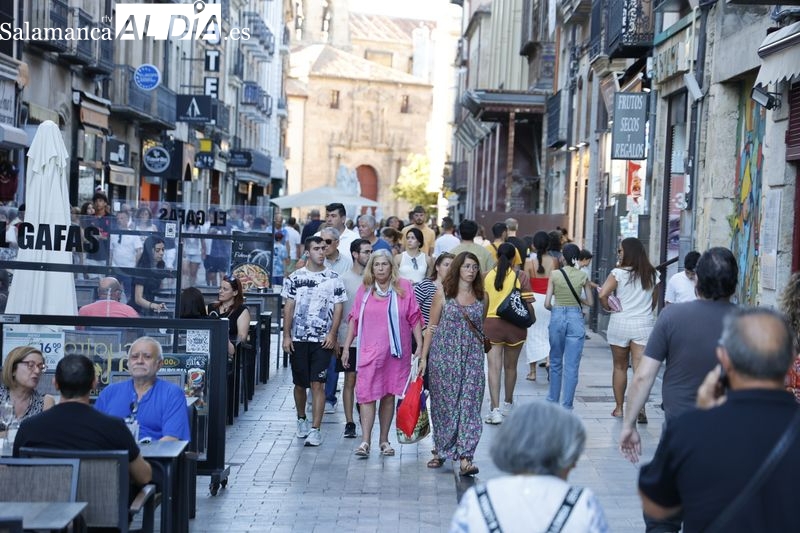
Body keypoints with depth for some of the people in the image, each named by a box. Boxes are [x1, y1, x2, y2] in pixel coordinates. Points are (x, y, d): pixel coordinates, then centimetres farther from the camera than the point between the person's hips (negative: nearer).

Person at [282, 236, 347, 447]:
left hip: (323, 340, -1)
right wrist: (286, 336, -1)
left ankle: (315, 429, -7)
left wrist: (332, 334, -9)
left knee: (318, 384, -7)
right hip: (298, 339, 1)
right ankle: (301, 420, 32)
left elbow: (338, 309, 2)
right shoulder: (295, 278, 5)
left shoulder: (334, 279, 3)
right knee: (300, 383, 11)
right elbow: (288, 307, 5)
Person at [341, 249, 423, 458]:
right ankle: (365, 441, -10)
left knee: (389, 395, 8)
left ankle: (384, 439, 18)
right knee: (367, 394, -8)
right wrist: (346, 348, 7)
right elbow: (354, 319, 10)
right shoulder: (364, 289, 6)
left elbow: (414, 319, 3)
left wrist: (420, 346, -2)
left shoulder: (404, 287, 1)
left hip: (396, 352, 0)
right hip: (369, 351, 0)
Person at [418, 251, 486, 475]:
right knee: (443, 404, 6)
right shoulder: (443, 293, 1)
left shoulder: (482, 296, 7)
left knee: (469, 405, -7)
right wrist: (424, 357, 0)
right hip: (444, 354, -1)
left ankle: (465, 458, -9)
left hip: (472, 356, 1)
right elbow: (431, 326, 3)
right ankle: (440, 450, 23)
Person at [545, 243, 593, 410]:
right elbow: (590, 302, 6)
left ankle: (553, 401, 27)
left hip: (557, 316, 0)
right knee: (572, 366, 2)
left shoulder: (555, 274, -4)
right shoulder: (583, 276, -1)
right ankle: (566, 407, 1)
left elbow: (547, 303, -6)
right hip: (576, 318, 0)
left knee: (555, 362, 17)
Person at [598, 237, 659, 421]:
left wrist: (609, 308, 0)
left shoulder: (619, 273, -8)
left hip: (620, 323, -2)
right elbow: (654, 301, 12)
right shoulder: (652, 274, 5)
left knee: (620, 367, 12)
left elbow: (603, 294, -18)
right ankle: (641, 406, -21)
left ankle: (619, 408, 20)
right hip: (644, 324, 2)